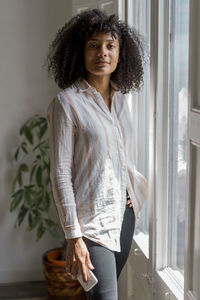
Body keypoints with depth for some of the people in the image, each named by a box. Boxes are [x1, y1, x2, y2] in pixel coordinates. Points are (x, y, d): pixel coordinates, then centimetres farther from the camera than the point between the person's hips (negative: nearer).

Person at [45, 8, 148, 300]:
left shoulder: (121, 98, 8)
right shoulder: (67, 102, -12)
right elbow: (60, 173, -14)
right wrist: (73, 237, -16)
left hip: (125, 211, 6)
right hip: (93, 219, -6)